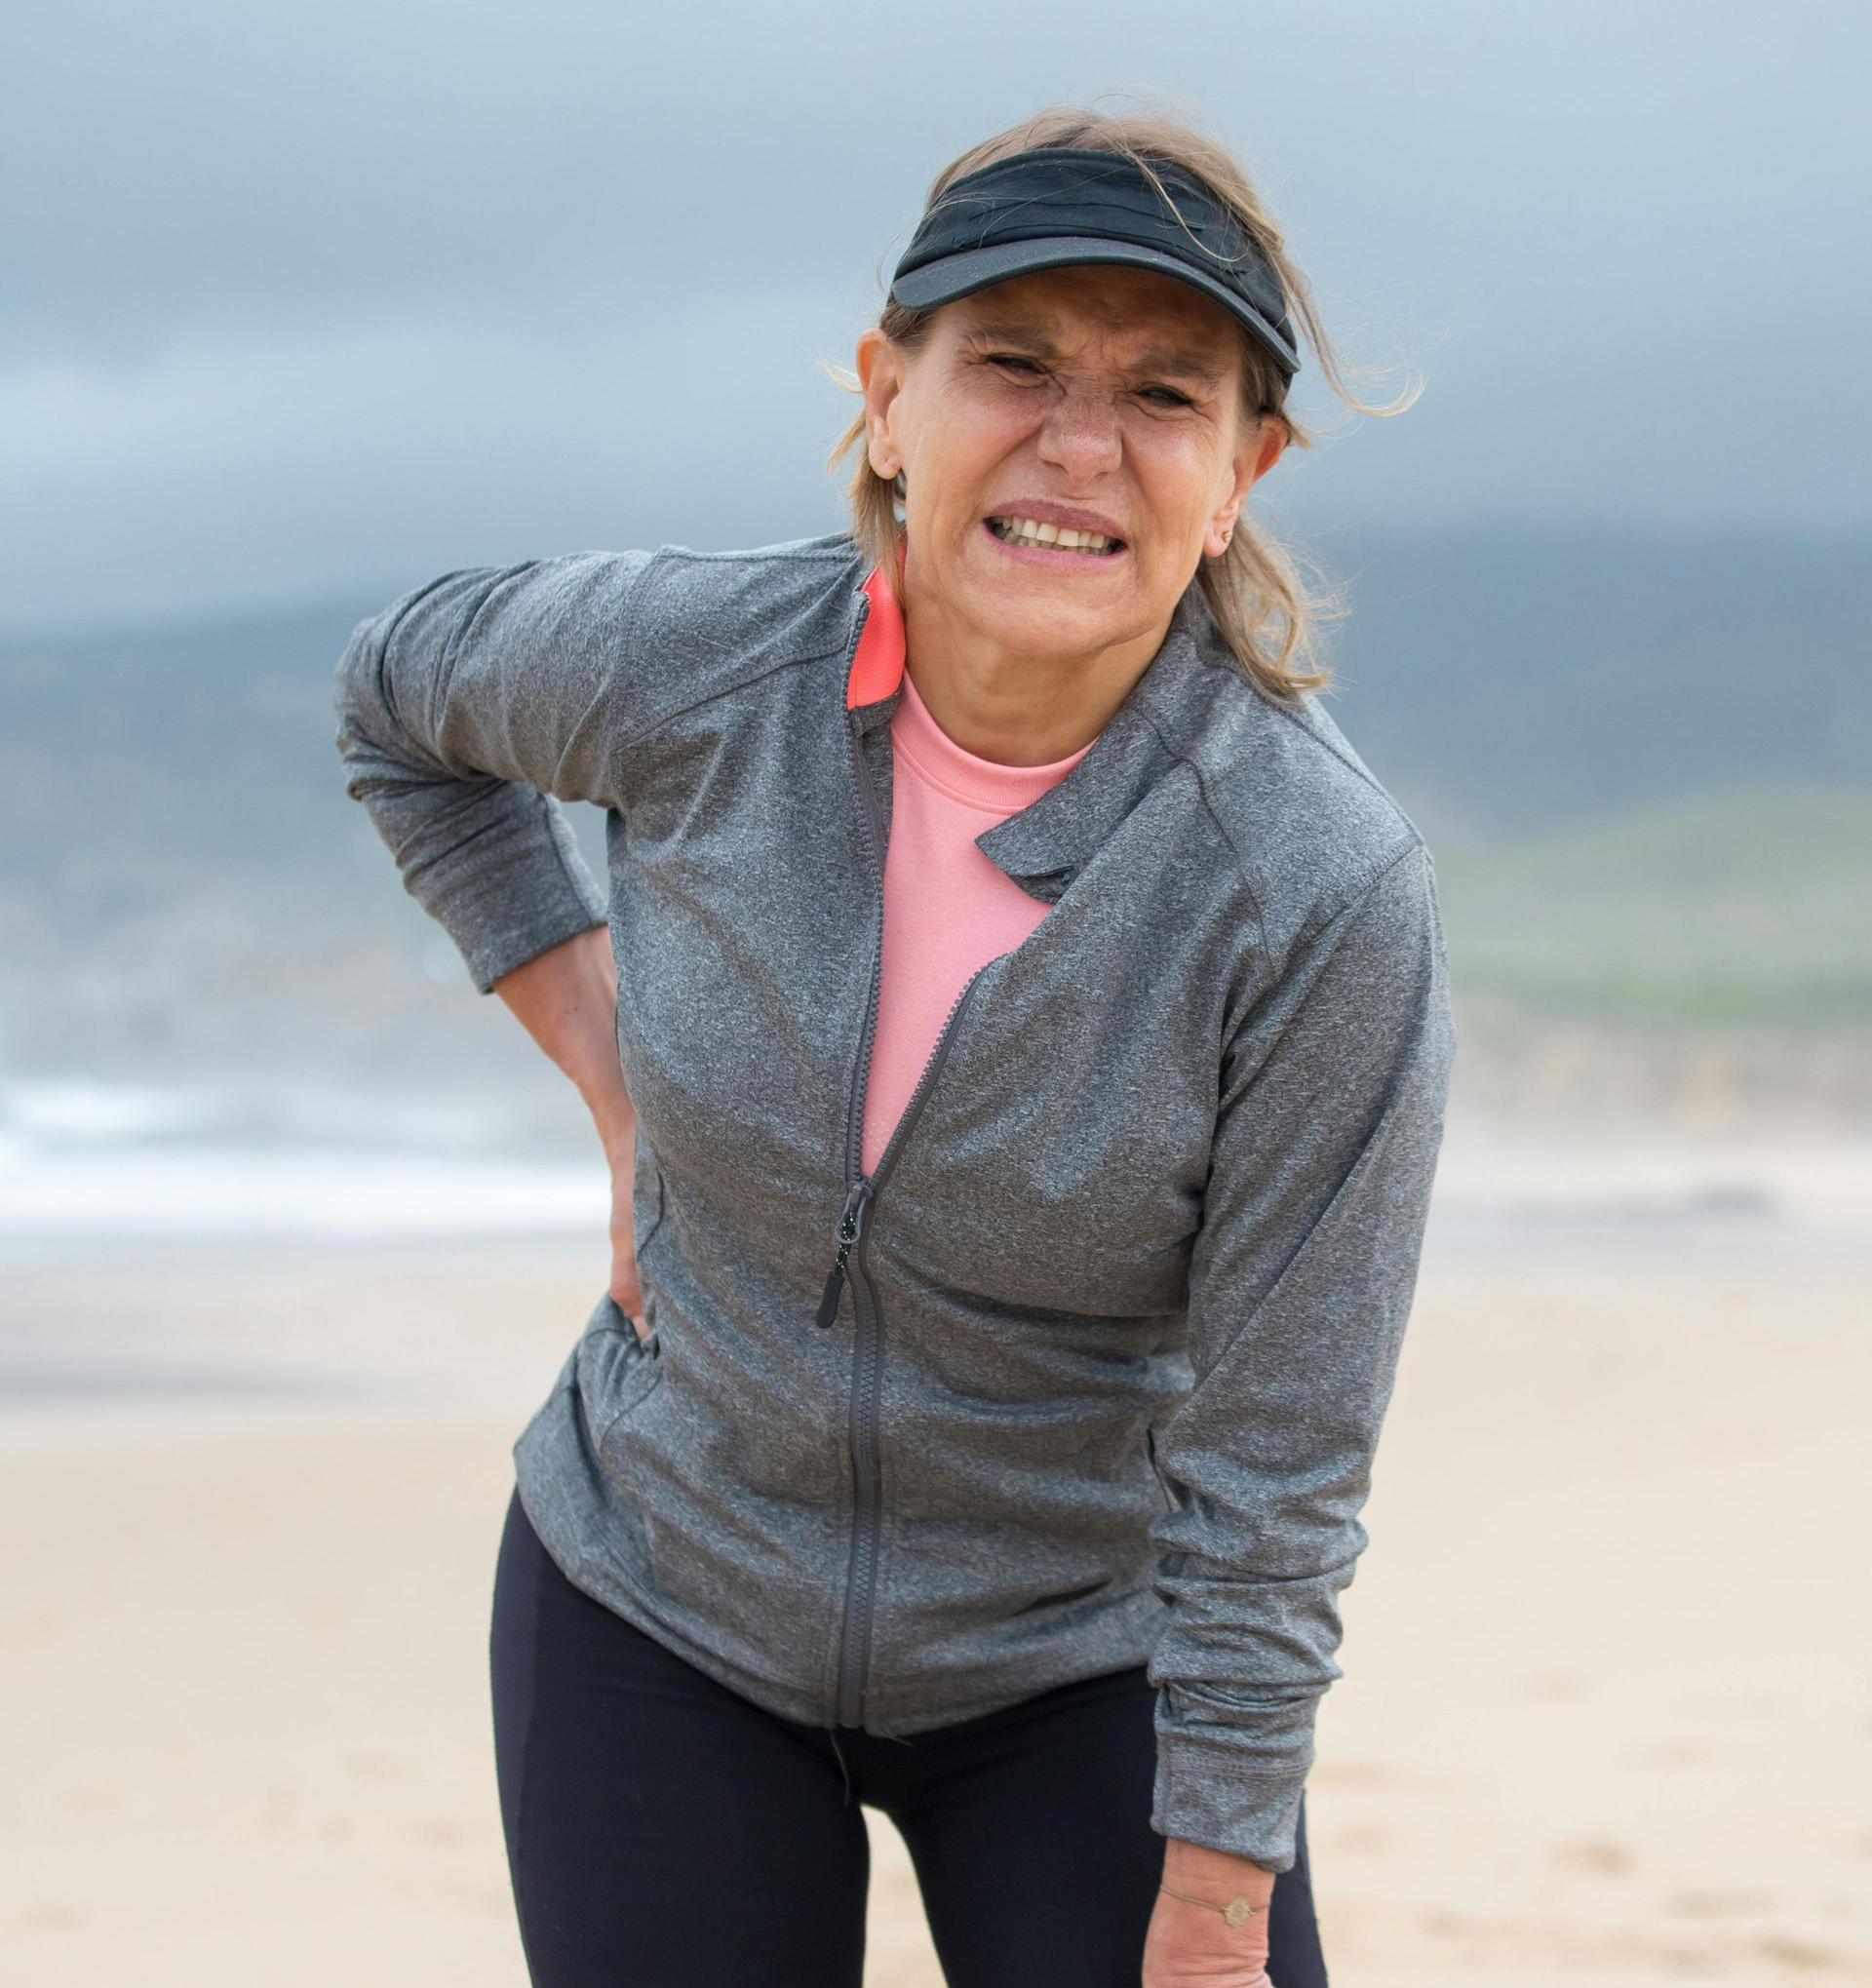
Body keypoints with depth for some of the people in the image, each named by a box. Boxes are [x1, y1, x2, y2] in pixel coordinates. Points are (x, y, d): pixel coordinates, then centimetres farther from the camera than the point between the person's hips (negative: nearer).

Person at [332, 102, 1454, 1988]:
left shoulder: (1324, 890, -23)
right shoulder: (687, 664, -15)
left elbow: (1266, 1485, -17)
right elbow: (398, 701, 10)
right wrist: (616, 1080, 1)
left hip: (1084, 1670, -2)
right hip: (657, 1613, 2)